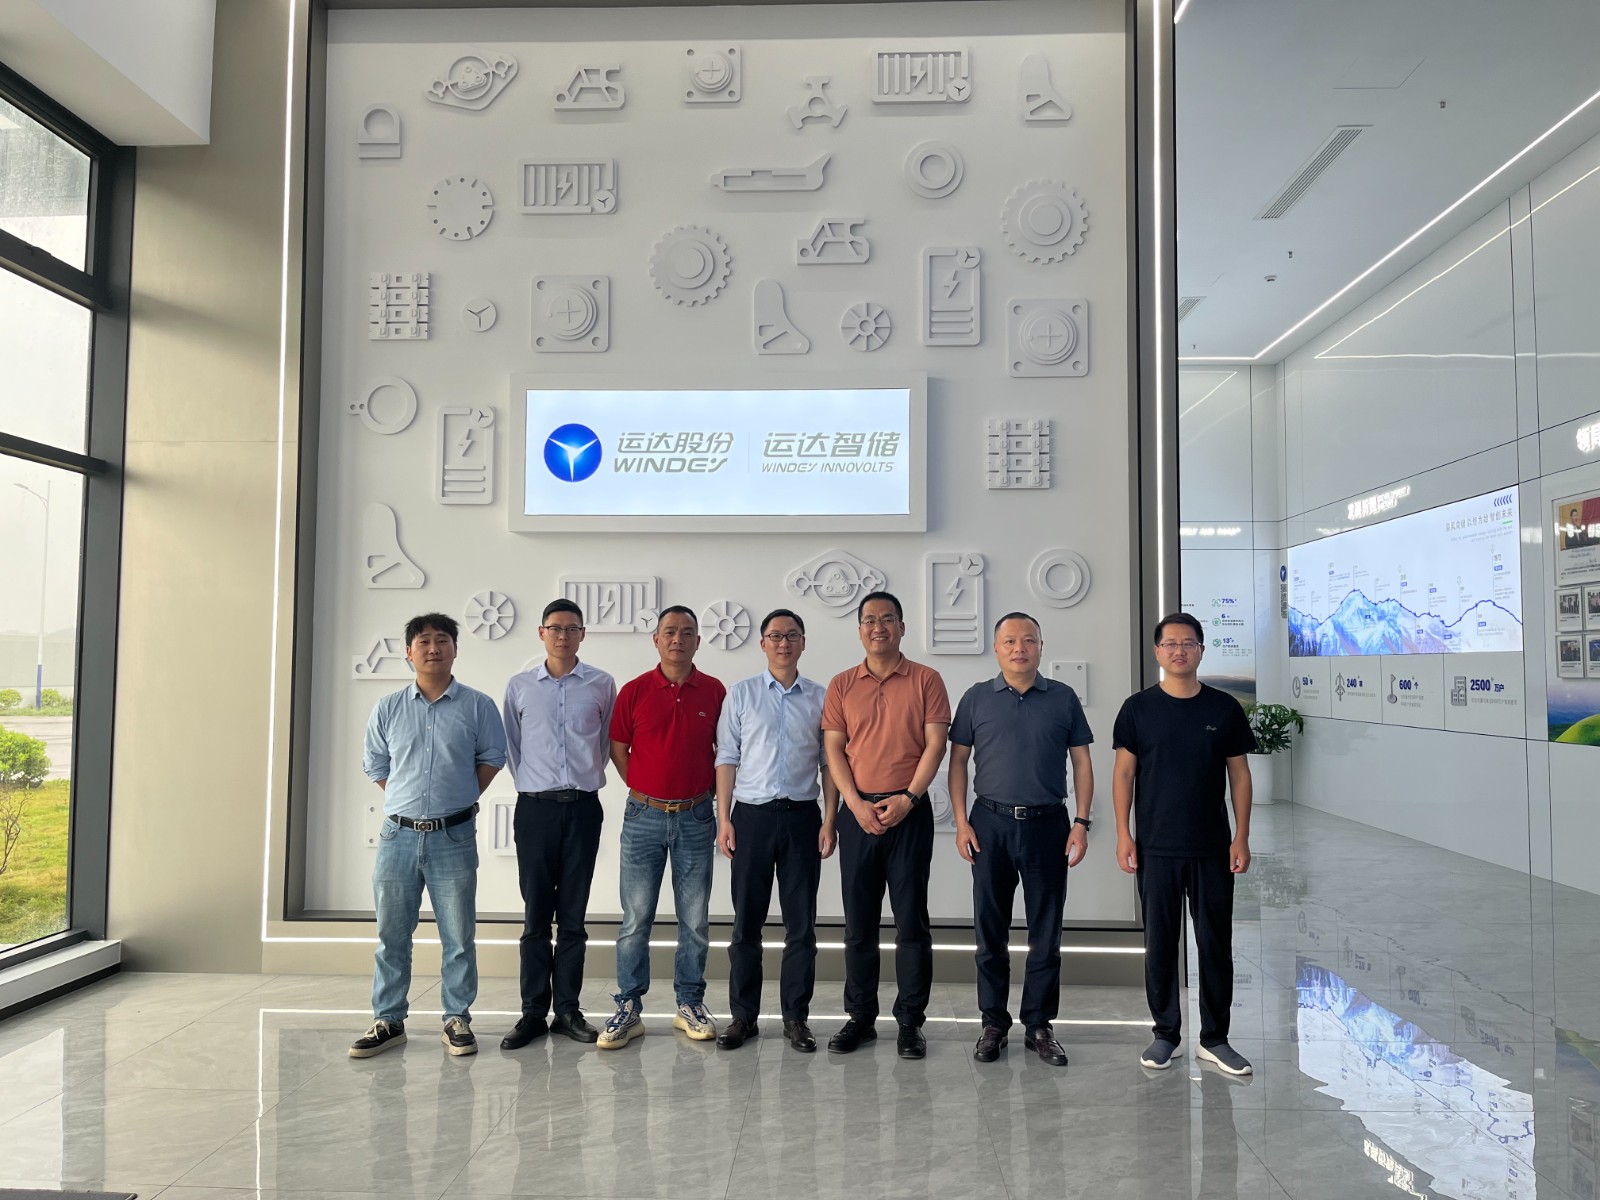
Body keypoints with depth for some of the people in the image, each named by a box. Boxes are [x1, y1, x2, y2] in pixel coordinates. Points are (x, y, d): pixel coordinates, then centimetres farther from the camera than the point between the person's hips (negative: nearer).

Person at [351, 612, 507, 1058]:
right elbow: (375, 765, 14)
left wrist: (459, 800, 5)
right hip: (398, 834, 2)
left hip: (454, 836, -2)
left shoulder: (478, 706, 1)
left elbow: (492, 758, 9)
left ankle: (457, 1020, 16)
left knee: (457, 936, 5)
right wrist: (410, 802, 10)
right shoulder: (388, 708, 6)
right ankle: (388, 1020, 21)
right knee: (391, 933, 10)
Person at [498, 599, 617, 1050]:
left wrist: (588, 776, 8)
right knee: (536, 915, 3)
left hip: (582, 806, 0)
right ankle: (533, 1012, 11)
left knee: (573, 915, 5)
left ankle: (567, 1009, 13)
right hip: (535, 806, 0)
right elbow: (511, 746, 13)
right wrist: (529, 784, 8)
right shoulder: (519, 686, 6)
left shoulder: (602, 685, 4)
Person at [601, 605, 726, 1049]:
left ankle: (690, 1004, 22)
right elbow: (618, 749, 7)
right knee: (635, 918, 3)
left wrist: (709, 794, 6)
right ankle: (628, 1008, 14)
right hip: (644, 815, -1)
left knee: (695, 918, 8)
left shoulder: (715, 691, 2)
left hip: (696, 816, 1)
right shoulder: (634, 691, 0)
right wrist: (646, 791, 5)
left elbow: (723, 750, 11)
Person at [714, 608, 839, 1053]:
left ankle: (796, 1017, 18)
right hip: (752, 814, 0)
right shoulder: (741, 694, 4)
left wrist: (829, 821, -1)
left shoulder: (820, 698, 6)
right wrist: (724, 819, -3)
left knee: (801, 923, 6)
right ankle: (743, 1016, 18)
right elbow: (727, 759, 3)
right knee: (746, 921, 6)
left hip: (802, 815, 1)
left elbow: (830, 765, 6)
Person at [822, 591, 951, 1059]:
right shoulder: (841, 685, 8)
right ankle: (860, 1016, 20)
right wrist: (856, 804, -9)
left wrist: (907, 798, -14)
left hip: (909, 811, -2)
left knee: (911, 919, 2)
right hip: (858, 812, 2)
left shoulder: (926, 680, 2)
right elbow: (833, 749, 4)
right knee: (859, 922, 9)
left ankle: (910, 1021, 13)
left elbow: (935, 744, -4)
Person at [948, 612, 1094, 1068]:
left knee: (1046, 932, 6)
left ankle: (1039, 1025, 19)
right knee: (990, 929, 6)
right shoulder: (977, 698, 4)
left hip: (1048, 824, 0)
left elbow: (1081, 762, 7)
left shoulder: (1063, 698, 5)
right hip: (991, 824, 0)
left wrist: (1082, 822, -2)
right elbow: (957, 761, 5)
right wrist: (961, 822, -3)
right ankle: (993, 1022, 19)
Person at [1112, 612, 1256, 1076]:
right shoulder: (1139, 708, 0)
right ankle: (1165, 1034, 21)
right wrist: (1123, 833, -5)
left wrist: (1241, 837, -1)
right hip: (1155, 848, -1)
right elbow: (1124, 772, 1)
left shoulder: (1224, 708, 3)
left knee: (1215, 943, 7)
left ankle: (1215, 1038, 20)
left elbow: (1239, 774, 5)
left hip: (1213, 847, 1)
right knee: (1160, 942, 7)